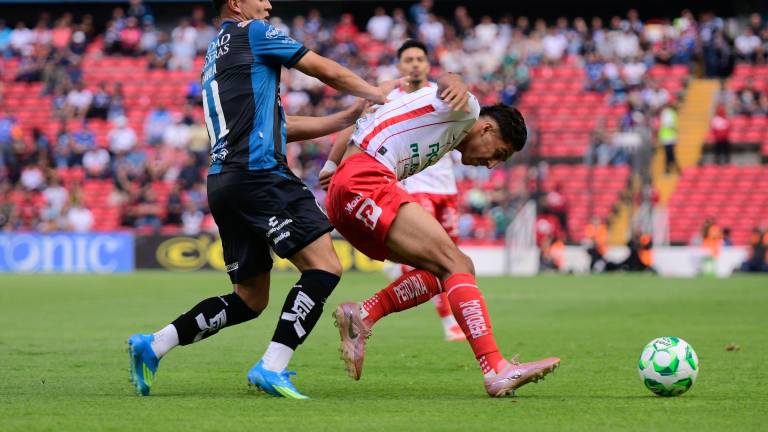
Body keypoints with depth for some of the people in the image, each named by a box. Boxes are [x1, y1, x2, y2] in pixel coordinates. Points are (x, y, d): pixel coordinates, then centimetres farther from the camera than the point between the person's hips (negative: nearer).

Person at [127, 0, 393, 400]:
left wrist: (347, 118, 24)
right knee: (324, 265, -13)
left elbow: (278, 125, 25)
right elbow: (327, 71, 7)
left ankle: (153, 345, 9)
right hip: (258, 174, -9)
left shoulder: (214, 56, 27)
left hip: (223, 182, 9)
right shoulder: (251, 33, 3)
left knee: (250, 299, 13)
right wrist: (377, 93, 23)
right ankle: (272, 367, -21)